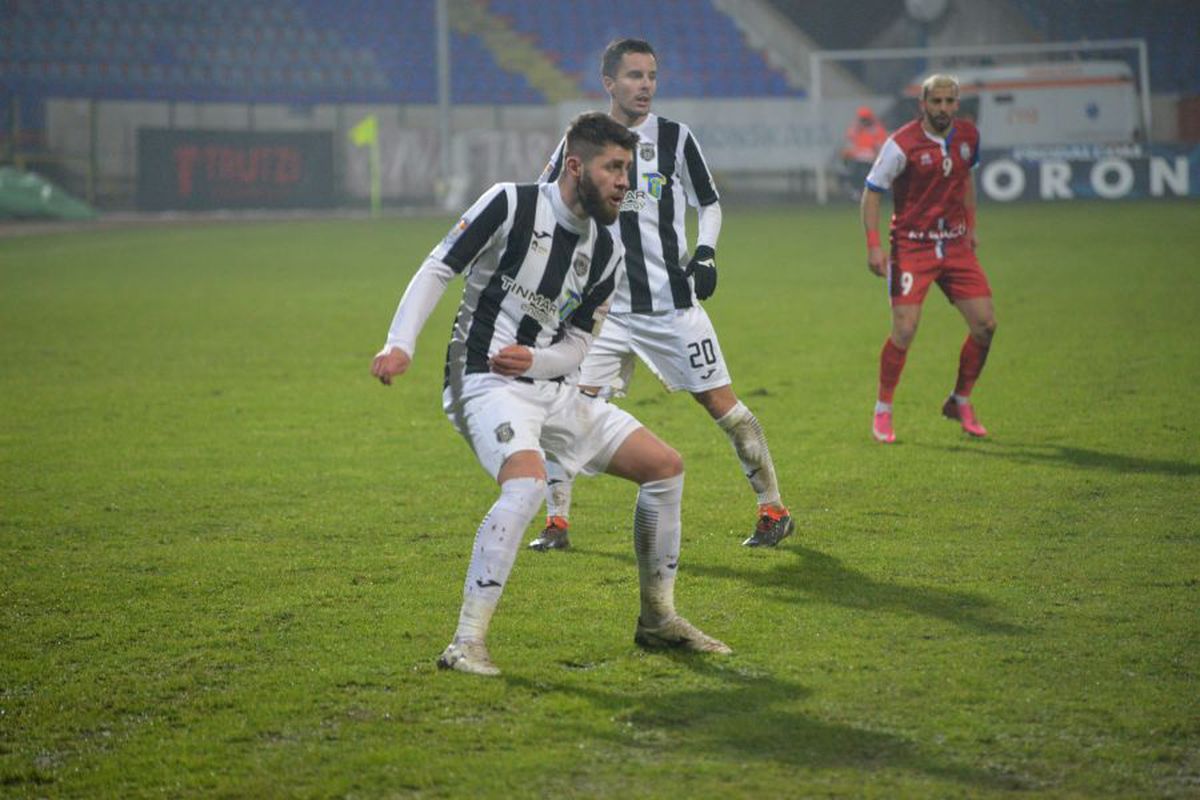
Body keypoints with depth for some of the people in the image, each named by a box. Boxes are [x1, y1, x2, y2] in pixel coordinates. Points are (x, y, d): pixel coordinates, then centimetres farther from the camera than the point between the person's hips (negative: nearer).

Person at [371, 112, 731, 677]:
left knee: (665, 466, 6)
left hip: (549, 389, 8)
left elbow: (575, 346, 9)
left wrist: (533, 360, -13)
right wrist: (400, 345, -19)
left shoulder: (607, 254, 8)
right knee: (527, 483, -35)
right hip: (484, 381, -8)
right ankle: (467, 643, -30)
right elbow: (438, 269, -7)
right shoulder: (511, 204, -9)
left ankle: (657, 619, 20)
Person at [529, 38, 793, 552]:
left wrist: (705, 253, -7)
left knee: (721, 403, -1)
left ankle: (774, 511, 11)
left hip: (673, 302, -1)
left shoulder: (676, 138, -1)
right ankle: (557, 523, 3)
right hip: (605, 306, 1)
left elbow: (709, 203, 10)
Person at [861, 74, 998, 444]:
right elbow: (872, 192, -8)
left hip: (955, 244, 5)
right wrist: (873, 245, -14)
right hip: (912, 246, -5)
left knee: (985, 324, -2)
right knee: (904, 330, -14)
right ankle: (883, 411, 5)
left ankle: (960, 401, 18)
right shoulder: (901, 145, -15)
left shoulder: (968, 136, 3)